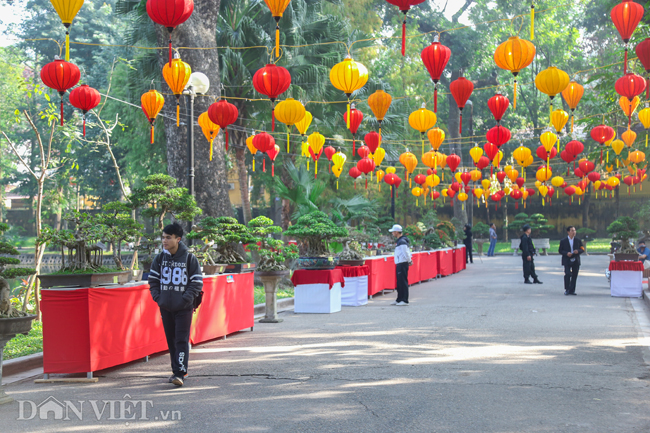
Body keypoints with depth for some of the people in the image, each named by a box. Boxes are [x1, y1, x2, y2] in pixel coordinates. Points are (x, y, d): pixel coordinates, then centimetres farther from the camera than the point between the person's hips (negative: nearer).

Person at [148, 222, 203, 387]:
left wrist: (184, 299, -12)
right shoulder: (160, 258, 6)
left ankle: (180, 373, -11)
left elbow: (197, 283, -4)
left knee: (182, 340, -9)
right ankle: (177, 370, 22)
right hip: (165, 307, 4)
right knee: (171, 340, 10)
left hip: (183, 308, -4)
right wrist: (158, 298, -1)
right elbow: (153, 280, 12)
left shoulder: (189, 258, -5)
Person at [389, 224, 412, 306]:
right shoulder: (400, 241, 16)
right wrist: (409, 261, 15)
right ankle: (399, 299, 22)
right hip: (399, 264, 10)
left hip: (402, 264, -10)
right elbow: (407, 252, 21)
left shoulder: (402, 242, -17)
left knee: (403, 282, -8)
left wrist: (409, 261, -7)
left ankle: (405, 300, -6)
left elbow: (406, 253, -20)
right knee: (399, 282, 15)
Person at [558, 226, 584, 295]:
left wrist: (578, 251, -13)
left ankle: (572, 290, 13)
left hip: (576, 261, 3)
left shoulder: (578, 241, 8)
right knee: (567, 274, -14)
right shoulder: (563, 241, 2)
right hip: (567, 261, -3)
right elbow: (560, 250, 1)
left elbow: (582, 249, 9)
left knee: (574, 275, 3)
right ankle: (567, 290, -2)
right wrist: (566, 253, -17)